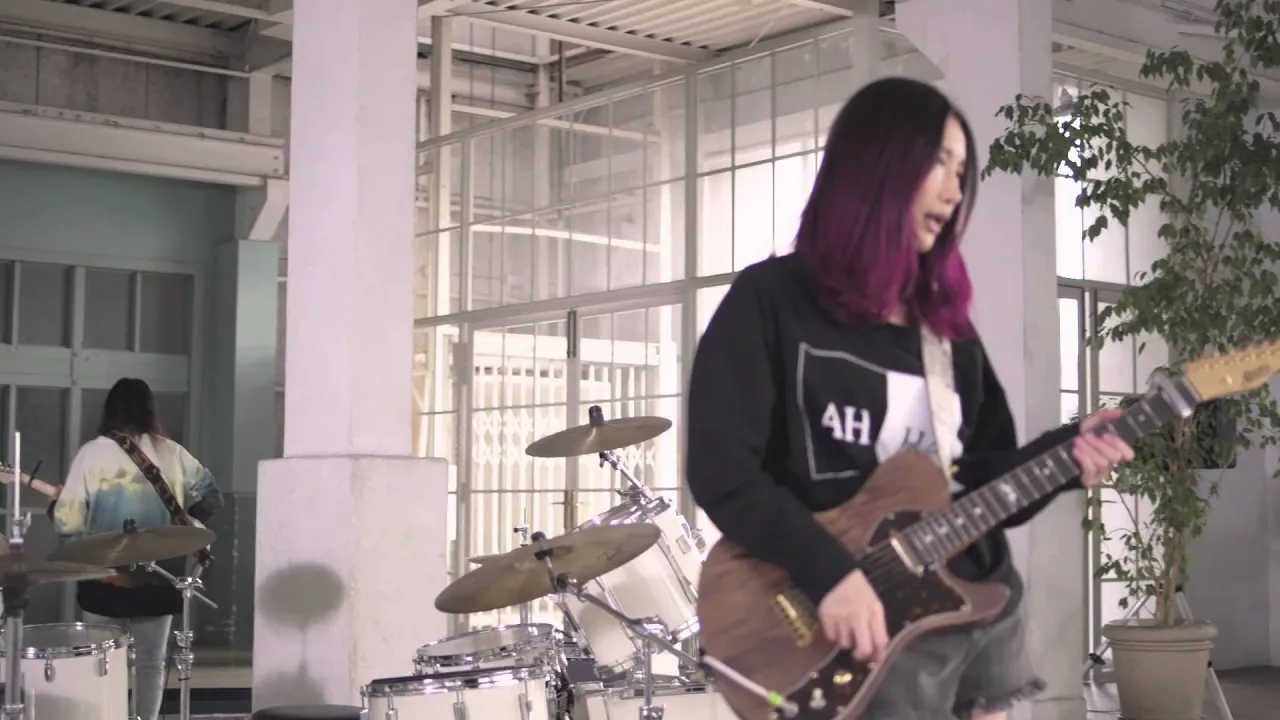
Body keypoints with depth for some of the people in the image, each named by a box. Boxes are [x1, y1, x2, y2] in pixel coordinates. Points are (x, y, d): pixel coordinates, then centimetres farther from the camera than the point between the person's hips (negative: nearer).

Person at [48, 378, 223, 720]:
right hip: (157, 579, 1)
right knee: (151, 663, 12)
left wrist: (57, 502, 10)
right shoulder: (172, 453, 0)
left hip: (104, 580, -1)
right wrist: (181, 521, 14)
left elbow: (67, 523, -10)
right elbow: (210, 498, 0)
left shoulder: (92, 452, -7)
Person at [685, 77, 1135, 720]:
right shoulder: (771, 300, -7)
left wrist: (1064, 452, -4)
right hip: (870, 635, -6)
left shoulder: (947, 320, 13)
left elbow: (983, 477, 14)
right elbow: (721, 469, -16)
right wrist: (828, 571, -24)